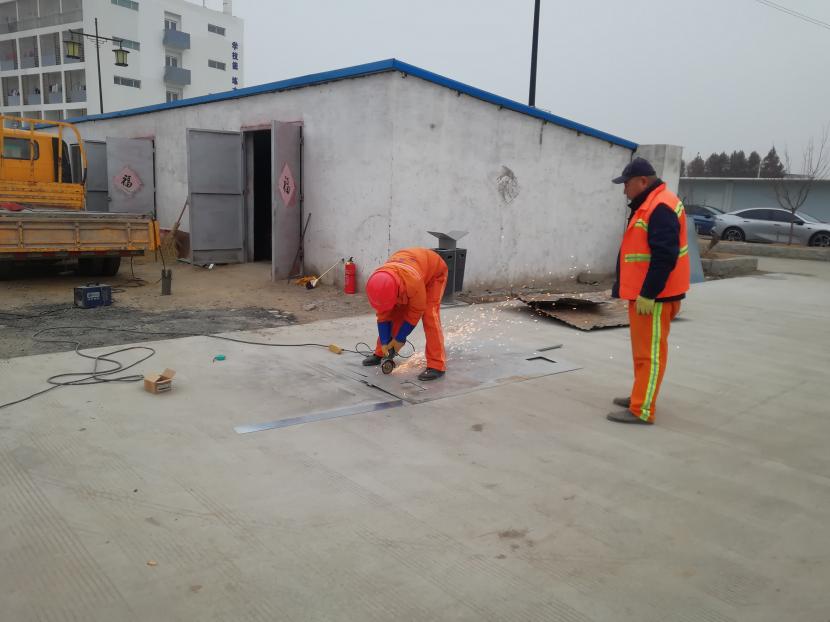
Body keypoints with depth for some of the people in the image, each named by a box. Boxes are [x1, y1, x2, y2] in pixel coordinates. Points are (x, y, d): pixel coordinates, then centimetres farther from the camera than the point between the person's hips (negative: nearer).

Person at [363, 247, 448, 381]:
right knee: (393, 313, -1)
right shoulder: (378, 284, -28)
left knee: (429, 316, -20)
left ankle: (437, 365, -20)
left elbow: (415, 312, -29)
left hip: (434, 272, -5)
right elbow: (383, 315, -15)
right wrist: (384, 343, -14)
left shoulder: (413, 281, -46)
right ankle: (380, 354, 16)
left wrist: (399, 339, -19)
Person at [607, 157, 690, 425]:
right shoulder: (648, 204, 15)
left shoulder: (660, 208, -20)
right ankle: (640, 396, 30)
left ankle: (641, 411, -1)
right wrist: (622, 287, 23)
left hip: (653, 296, -11)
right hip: (644, 293, 11)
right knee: (643, 349, 18)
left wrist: (648, 294, -25)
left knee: (650, 352, -6)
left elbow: (664, 256, -26)